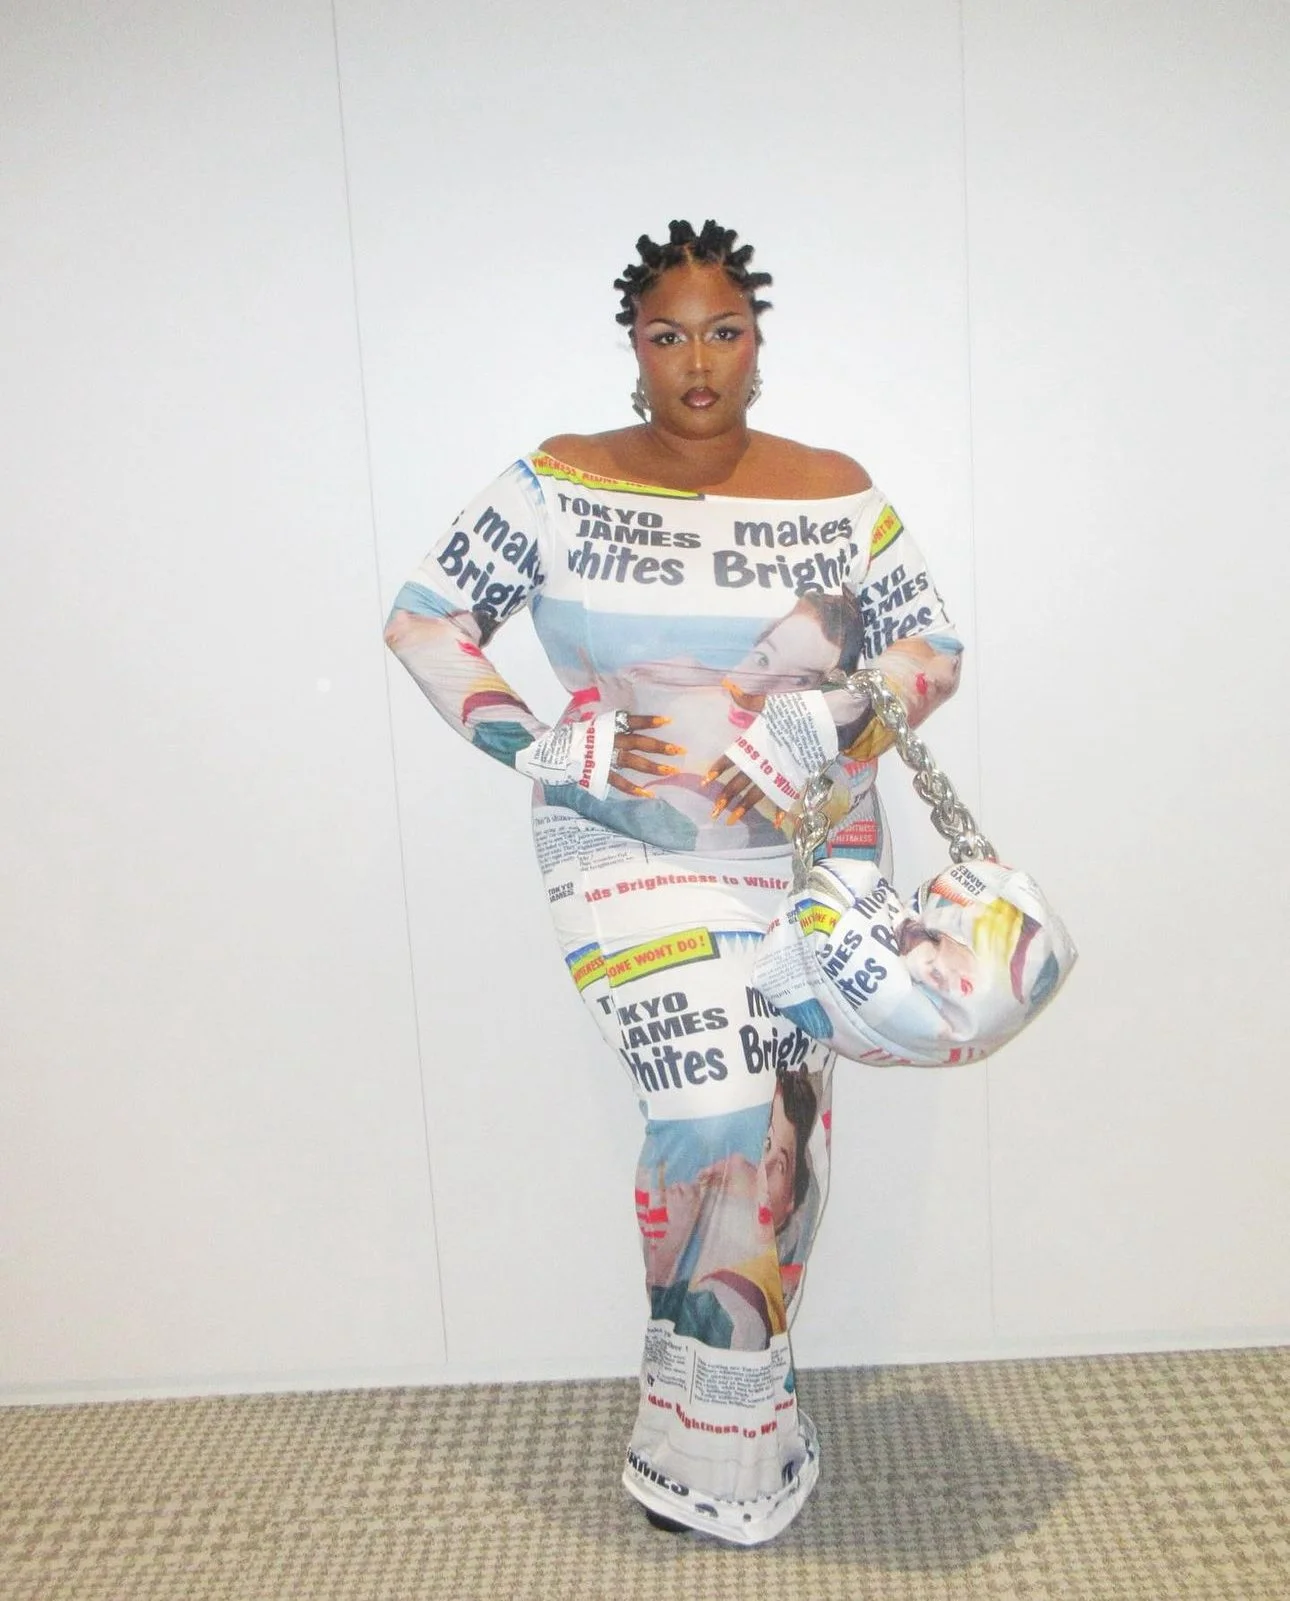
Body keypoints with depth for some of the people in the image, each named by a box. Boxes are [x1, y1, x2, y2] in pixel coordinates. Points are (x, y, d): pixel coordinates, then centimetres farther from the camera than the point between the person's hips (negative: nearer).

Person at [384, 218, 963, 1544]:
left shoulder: (835, 493, 0)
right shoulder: (559, 485, -4)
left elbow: (931, 650, 5)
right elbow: (423, 619, 1)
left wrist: (819, 730, -14)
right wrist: (545, 751, -9)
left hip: (809, 856, 3)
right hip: (633, 855, -2)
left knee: (778, 1128, 9)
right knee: (720, 1115, -12)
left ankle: (719, 1411, 33)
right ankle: (717, 1446, 14)